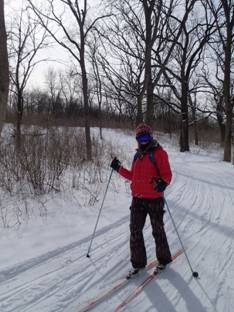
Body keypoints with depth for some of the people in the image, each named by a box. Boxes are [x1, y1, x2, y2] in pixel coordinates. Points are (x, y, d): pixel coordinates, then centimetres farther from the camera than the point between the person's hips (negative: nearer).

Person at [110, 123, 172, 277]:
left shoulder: (159, 153, -7)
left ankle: (164, 259, 31)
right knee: (135, 231, 7)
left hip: (154, 199, -6)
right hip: (137, 199, 6)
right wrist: (119, 168, 16)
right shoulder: (138, 155, 12)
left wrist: (163, 183, -32)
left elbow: (167, 174, -12)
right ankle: (138, 263, 22)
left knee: (158, 231, 9)